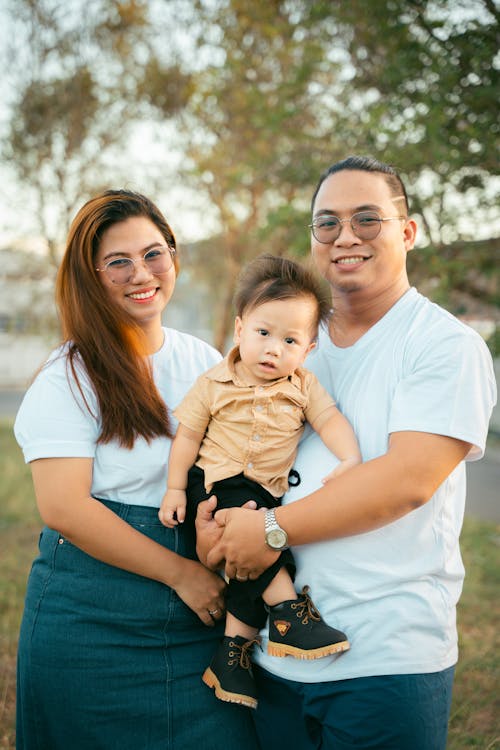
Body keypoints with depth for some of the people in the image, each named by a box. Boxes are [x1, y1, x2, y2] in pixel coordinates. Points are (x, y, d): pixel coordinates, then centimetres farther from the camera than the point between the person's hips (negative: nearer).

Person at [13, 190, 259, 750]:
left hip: (201, 623, 4)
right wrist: (180, 572, -15)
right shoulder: (69, 378, -7)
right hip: (92, 630, -4)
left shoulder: (207, 363, 9)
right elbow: (63, 508, -16)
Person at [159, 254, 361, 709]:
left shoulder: (303, 386, 1)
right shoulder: (215, 384, -4)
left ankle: (233, 650, -2)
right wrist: (176, 488, -2)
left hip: (268, 494, 2)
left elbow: (331, 420, -5)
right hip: (217, 484, -2)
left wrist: (351, 458, -23)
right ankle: (288, 610, -23)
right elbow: (188, 435, 0)